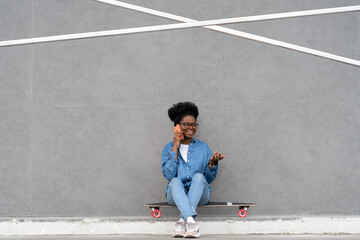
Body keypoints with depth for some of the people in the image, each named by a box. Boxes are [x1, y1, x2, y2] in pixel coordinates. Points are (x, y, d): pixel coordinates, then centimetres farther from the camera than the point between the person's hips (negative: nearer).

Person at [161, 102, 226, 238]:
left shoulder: (203, 147, 11)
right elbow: (168, 174, -9)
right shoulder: (169, 148, 8)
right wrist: (175, 148, -8)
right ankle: (191, 221, -53)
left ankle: (182, 221, -40)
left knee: (198, 176, -29)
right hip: (176, 195, -1)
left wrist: (212, 164, -14)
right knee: (175, 181, -32)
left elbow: (209, 178, 7)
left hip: (199, 195, 1)